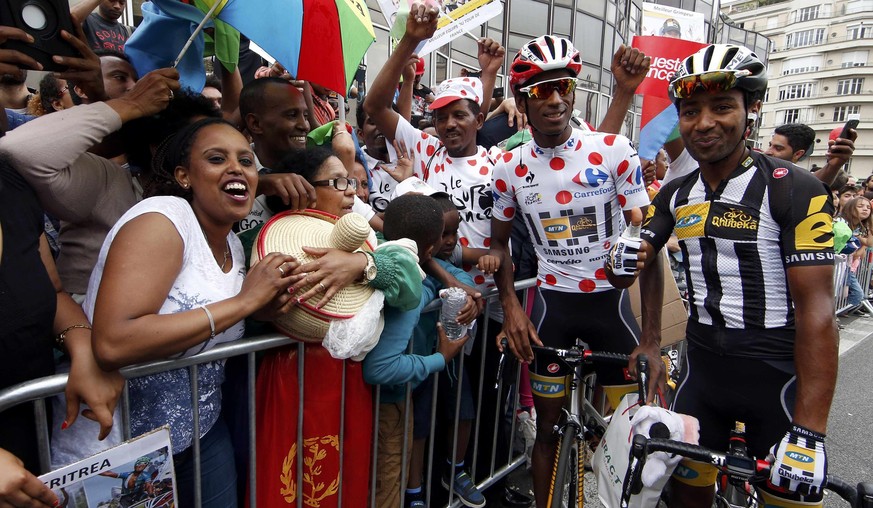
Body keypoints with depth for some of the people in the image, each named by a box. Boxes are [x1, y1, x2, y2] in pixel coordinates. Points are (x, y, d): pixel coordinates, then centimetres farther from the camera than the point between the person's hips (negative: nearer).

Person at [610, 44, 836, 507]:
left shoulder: (795, 190, -13)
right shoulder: (675, 195, 3)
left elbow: (816, 312, -17)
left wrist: (809, 432, -21)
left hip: (778, 376, -4)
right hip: (703, 368, 4)